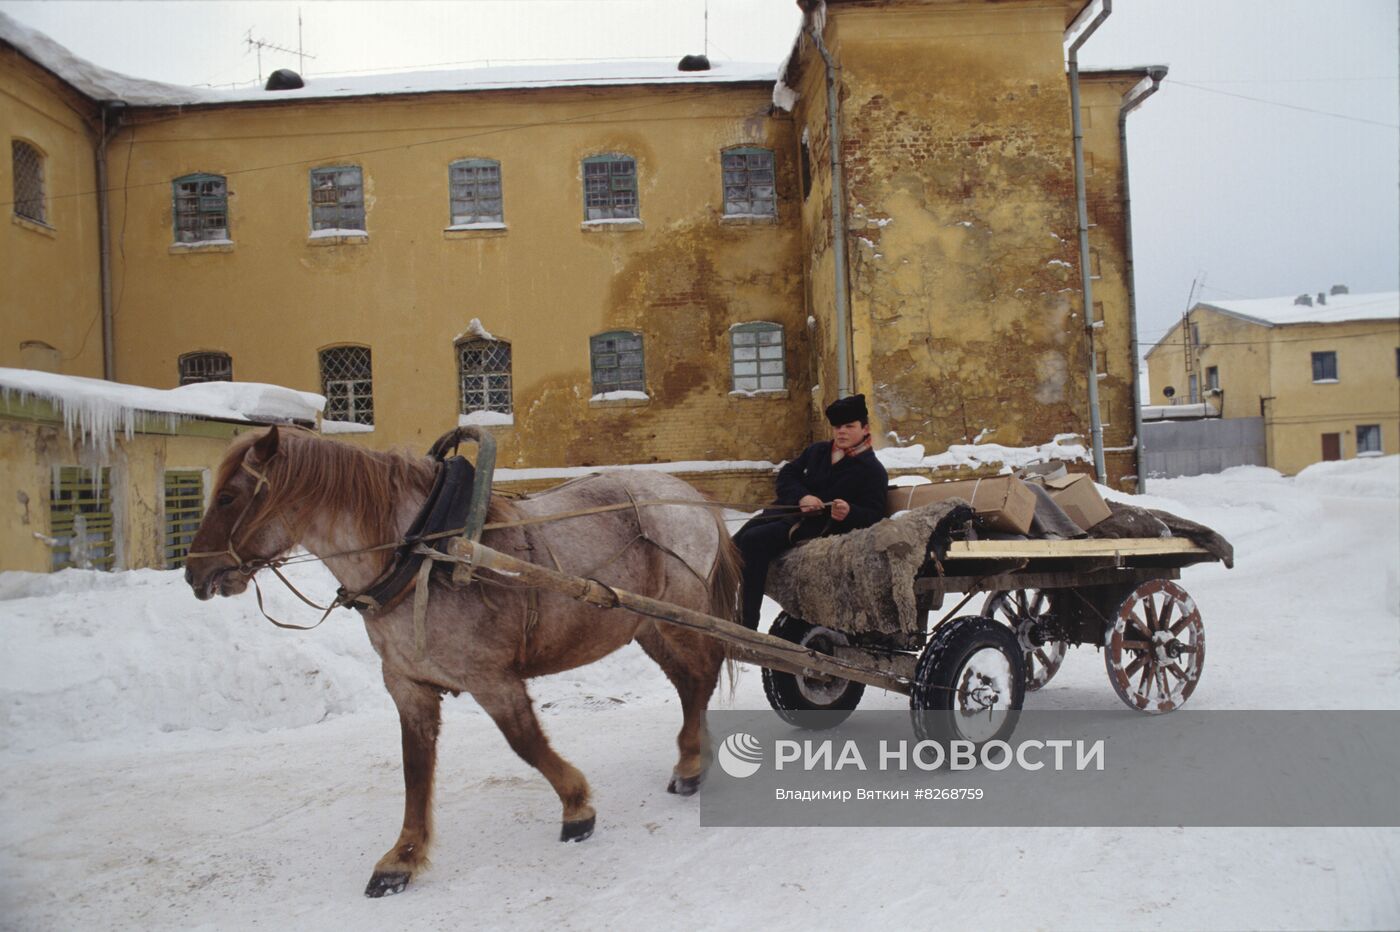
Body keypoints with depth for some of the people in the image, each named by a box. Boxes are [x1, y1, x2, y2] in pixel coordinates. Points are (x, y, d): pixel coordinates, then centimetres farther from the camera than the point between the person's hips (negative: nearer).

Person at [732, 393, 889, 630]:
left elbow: (874, 514, -4)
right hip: (784, 511, 7)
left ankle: (748, 624, -27)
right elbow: (787, 475, 16)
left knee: (754, 540, -29)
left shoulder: (872, 470, 3)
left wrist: (849, 513, -26)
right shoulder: (818, 451, 20)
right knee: (734, 543, -17)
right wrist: (801, 496, -5)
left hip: (817, 526, -6)